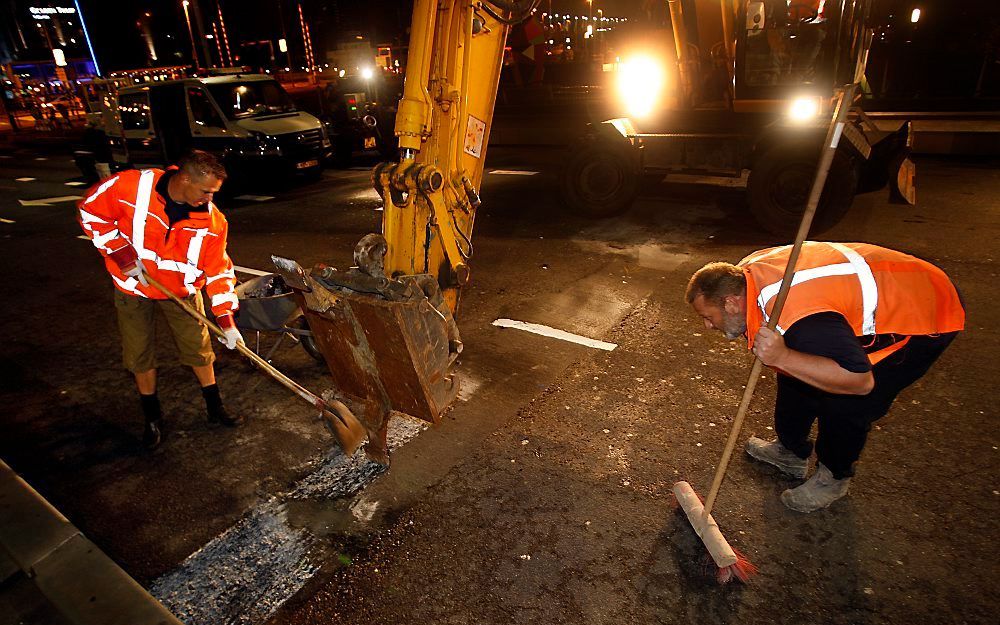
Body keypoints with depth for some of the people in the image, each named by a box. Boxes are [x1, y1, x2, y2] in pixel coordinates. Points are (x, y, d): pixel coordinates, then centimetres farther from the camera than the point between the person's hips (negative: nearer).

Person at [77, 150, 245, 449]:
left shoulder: (211, 219, -19)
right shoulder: (131, 186, -24)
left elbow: (218, 269, -13)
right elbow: (91, 210, -9)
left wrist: (226, 320, -16)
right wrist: (120, 251, -18)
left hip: (181, 290, 1)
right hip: (134, 286, 0)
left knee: (199, 348, 6)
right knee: (139, 355, 9)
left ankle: (215, 407, 26)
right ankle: (152, 416, 29)